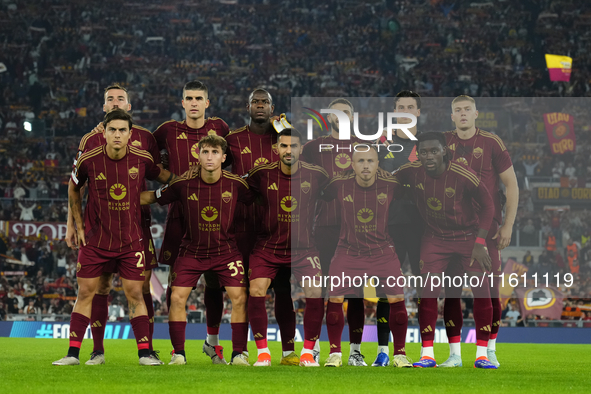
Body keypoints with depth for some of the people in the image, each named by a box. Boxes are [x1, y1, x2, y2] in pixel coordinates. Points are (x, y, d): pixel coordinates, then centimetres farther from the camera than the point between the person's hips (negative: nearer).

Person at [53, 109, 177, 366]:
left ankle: (144, 353, 4)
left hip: (130, 241, 0)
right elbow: (73, 190, 9)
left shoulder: (142, 159, -9)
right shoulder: (88, 160, -9)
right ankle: (73, 353, 5)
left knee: (135, 294, -1)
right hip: (95, 239, 0)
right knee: (85, 293, 0)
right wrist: (79, 226, 7)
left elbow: (165, 177, 13)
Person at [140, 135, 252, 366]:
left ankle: (238, 354, 2)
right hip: (192, 250, 0)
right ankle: (178, 354, 3)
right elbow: (151, 197, -1)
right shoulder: (184, 184, -12)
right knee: (177, 297, -10)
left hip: (226, 250, 0)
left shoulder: (236, 184, -11)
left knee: (239, 297, -11)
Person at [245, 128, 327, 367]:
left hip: (303, 247, 0)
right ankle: (263, 352, -2)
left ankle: (307, 353, 0)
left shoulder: (316, 175, -7)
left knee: (316, 294, -16)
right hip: (268, 246, 0)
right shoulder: (262, 174, -8)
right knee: (256, 292, -16)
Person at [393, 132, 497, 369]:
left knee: (481, 291, -9)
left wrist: (480, 243, -16)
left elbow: (487, 206, -11)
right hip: (435, 238, 2)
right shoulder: (410, 173, -16)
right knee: (428, 292, -7)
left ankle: (481, 354, 1)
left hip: (468, 236, -2)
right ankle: (427, 354, 1)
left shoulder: (464, 176, -24)